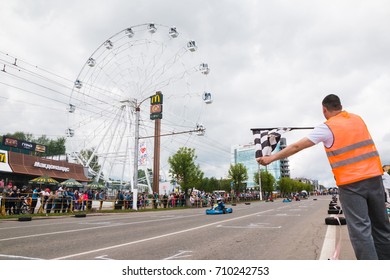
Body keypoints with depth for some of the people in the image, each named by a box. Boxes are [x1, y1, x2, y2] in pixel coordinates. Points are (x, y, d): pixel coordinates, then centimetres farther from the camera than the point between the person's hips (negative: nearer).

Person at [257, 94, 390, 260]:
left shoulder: (327, 128, -6)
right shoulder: (358, 119, 12)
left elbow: (296, 147, -6)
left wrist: (271, 158, 0)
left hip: (351, 183, -6)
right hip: (373, 177, 7)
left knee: (360, 229, -6)